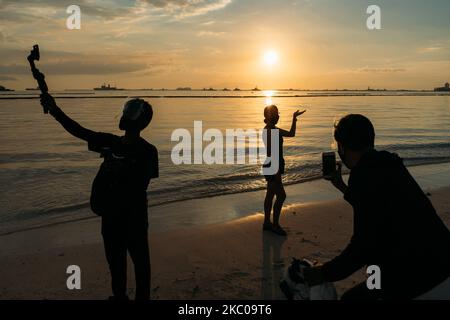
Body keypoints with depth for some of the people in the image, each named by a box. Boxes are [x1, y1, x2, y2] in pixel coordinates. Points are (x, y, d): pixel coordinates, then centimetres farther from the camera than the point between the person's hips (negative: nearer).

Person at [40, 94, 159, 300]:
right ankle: (119, 295, 38)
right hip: (110, 213, 6)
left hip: (133, 216, -6)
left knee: (140, 260, 8)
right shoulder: (110, 142, 3)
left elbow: (140, 186, -16)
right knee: (115, 260, 19)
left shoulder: (147, 151, -13)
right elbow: (79, 131, 3)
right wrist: (55, 111, -3)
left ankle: (142, 297, 23)